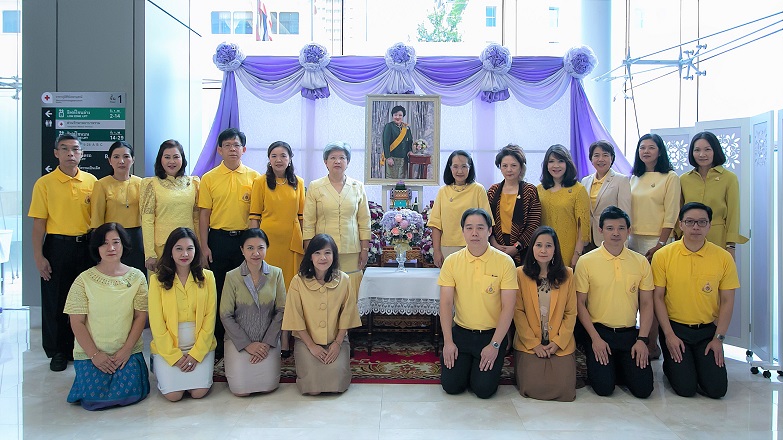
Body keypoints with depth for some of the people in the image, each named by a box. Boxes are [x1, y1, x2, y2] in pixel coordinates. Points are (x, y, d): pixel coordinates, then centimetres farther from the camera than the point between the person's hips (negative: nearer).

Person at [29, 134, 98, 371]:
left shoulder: (91, 181, 4)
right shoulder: (44, 183, -3)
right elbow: (39, 222, -4)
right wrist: (38, 256, -8)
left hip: (86, 246, 2)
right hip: (57, 246, -2)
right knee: (55, 300, 6)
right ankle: (58, 351, 20)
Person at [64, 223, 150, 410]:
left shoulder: (136, 277, -1)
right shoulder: (84, 279, -5)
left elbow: (141, 316, -1)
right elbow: (77, 322, -5)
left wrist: (127, 349, -10)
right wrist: (94, 354, -11)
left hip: (128, 351, 1)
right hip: (90, 352, 0)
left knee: (128, 394, -15)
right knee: (95, 396, -14)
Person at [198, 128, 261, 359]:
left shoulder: (254, 177, 3)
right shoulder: (209, 178, 2)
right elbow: (204, 214, 2)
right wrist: (204, 246, -4)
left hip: (245, 239, 0)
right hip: (218, 238, 0)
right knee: (217, 290, 7)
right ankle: (216, 342, 20)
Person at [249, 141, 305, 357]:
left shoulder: (298, 183, 9)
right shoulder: (260, 182, 2)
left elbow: (302, 215, 12)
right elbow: (254, 215, 0)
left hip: (292, 241, 2)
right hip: (268, 239, -2)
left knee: (289, 288, 5)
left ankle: (285, 339, 14)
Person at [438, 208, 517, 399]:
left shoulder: (504, 262, -9)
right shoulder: (452, 261, -3)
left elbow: (508, 308, -9)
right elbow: (446, 303, -2)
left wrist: (494, 345, -13)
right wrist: (448, 341, -8)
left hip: (492, 334, -2)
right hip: (461, 332, 2)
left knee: (484, 389, -11)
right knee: (451, 385, -7)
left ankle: (487, 367, 21)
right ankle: (466, 365, 24)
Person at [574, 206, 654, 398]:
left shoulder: (641, 262, 3)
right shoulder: (586, 261, -6)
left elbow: (646, 304, 6)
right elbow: (580, 303, -3)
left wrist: (642, 339, -4)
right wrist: (595, 338, -9)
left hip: (630, 333, 3)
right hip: (599, 332, -2)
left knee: (643, 388, -7)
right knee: (604, 387, -14)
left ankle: (620, 366, 23)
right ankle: (604, 367, 20)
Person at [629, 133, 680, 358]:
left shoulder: (670, 177, -2)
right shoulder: (634, 178, 15)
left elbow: (671, 215, -7)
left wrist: (660, 243, -14)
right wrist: (625, 237, 9)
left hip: (655, 242, -5)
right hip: (633, 240, 5)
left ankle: (652, 345, 5)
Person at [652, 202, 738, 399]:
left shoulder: (723, 257, -3)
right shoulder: (663, 255, -8)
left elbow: (727, 301, 2)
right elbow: (658, 297, -4)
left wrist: (719, 338, -4)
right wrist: (669, 335, -9)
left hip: (708, 330, 2)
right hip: (675, 328, -2)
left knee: (717, 389, -7)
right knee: (685, 388, -10)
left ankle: (698, 364, 24)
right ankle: (671, 365, 22)